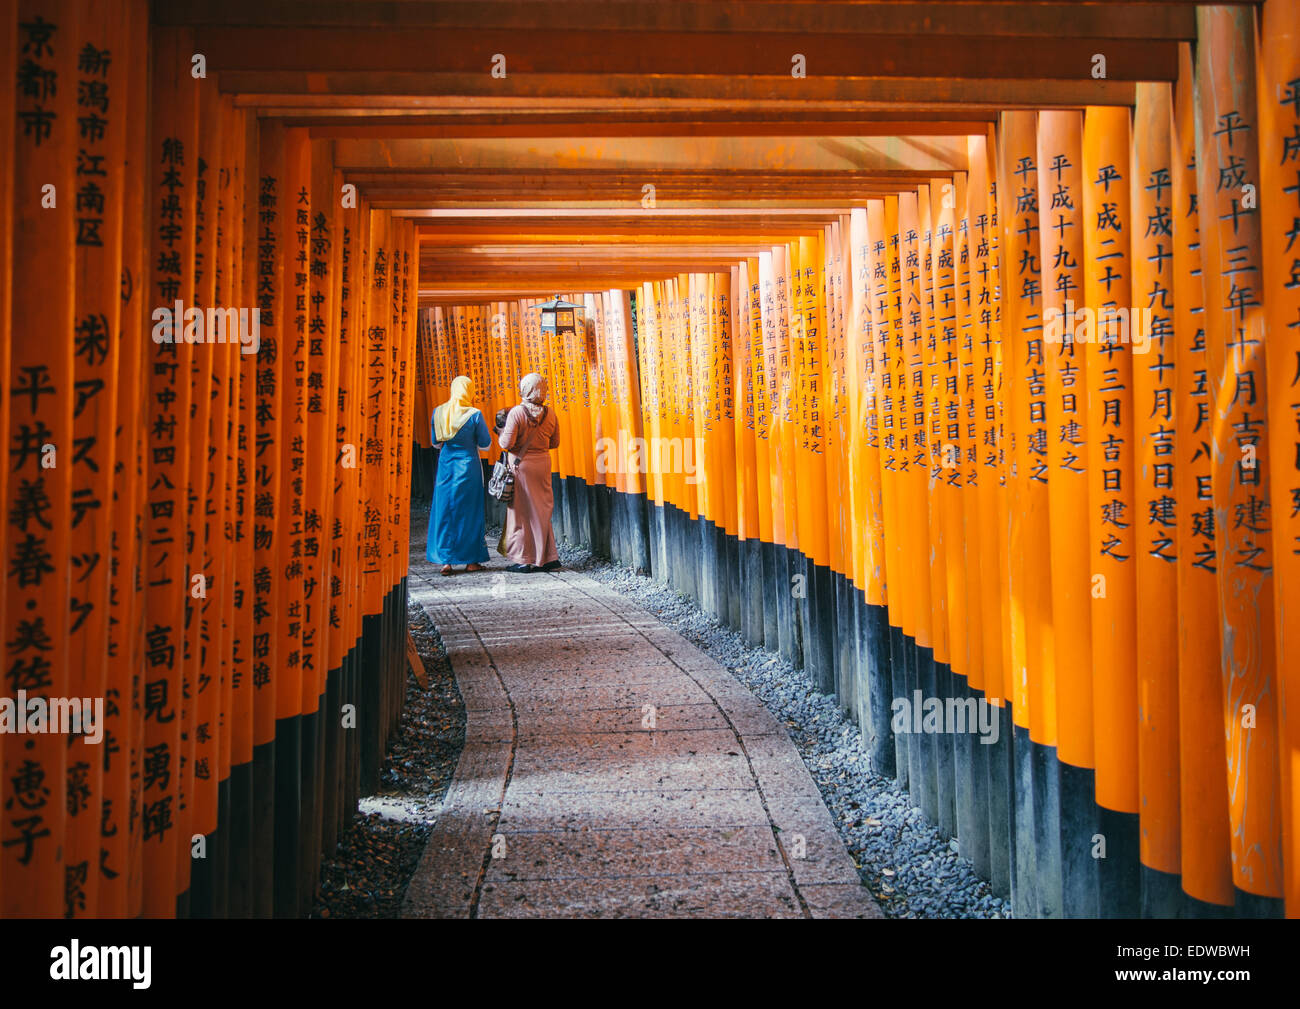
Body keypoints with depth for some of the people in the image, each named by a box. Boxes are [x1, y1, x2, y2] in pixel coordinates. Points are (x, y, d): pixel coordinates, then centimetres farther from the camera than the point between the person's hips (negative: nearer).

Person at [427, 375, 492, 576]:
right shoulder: (474, 414, -10)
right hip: (468, 466, -2)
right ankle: (471, 560, 9)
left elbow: (435, 442, 10)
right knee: (469, 511, 6)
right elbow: (485, 443, -5)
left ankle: (445, 560, 3)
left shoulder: (439, 412, -1)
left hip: (446, 466, 2)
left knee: (444, 511, 7)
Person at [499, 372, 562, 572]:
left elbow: (507, 443, -16)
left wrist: (501, 434, 5)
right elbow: (555, 442, 10)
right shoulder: (549, 414, 1)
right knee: (542, 509, 13)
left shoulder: (516, 413, -14)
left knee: (521, 510, 3)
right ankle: (548, 557, 15)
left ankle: (523, 560, 5)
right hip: (543, 462, 4)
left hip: (521, 465, -4)